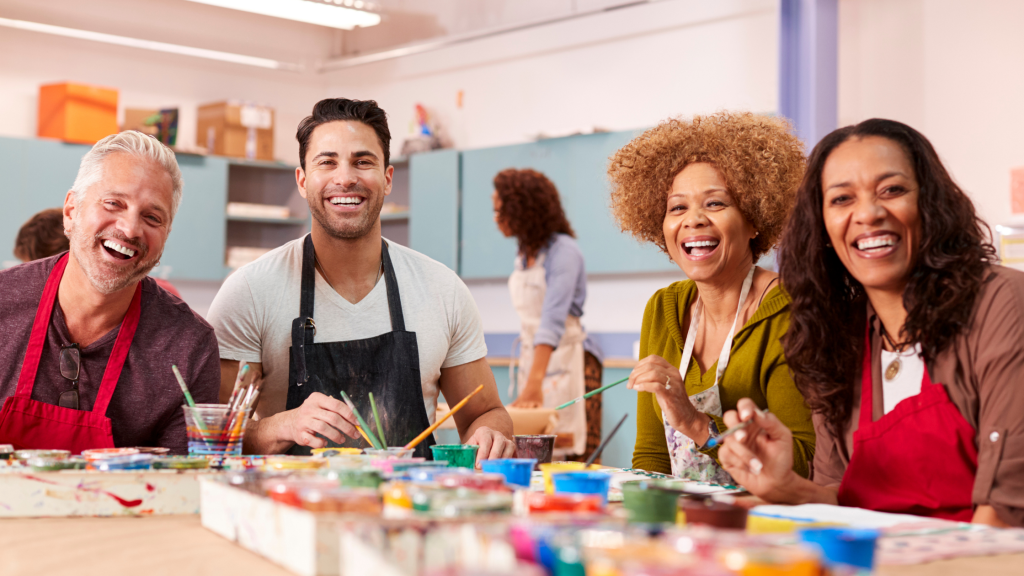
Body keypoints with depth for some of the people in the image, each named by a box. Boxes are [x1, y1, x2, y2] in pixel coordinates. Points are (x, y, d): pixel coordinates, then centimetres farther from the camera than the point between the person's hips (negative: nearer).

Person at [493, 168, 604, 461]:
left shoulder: (563, 251, -15)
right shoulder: (525, 256, 10)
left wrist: (535, 382, -36)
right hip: (532, 358, 8)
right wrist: (526, 381, 19)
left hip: (567, 360, -8)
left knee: (575, 457, -9)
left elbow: (553, 320, -27)